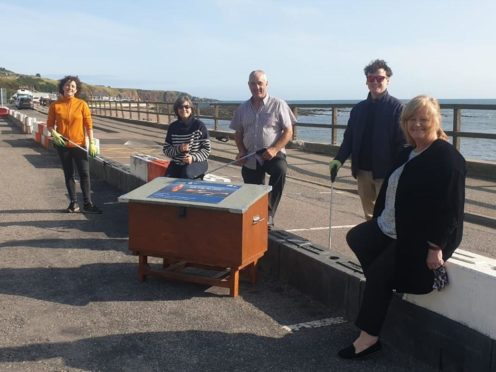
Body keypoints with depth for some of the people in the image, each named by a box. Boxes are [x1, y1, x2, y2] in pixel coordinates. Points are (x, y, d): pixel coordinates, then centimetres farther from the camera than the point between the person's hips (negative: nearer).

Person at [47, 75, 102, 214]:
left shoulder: (82, 104, -3)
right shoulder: (55, 105, -1)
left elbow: (88, 125, -2)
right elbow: (50, 124, 6)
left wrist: (92, 143, -6)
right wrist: (54, 133, -15)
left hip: (79, 144, -1)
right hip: (63, 145, 1)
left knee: (84, 173, -2)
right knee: (68, 174, 8)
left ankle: (87, 204, 7)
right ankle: (73, 203, 18)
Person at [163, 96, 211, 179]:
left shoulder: (199, 125, -4)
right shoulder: (173, 127, 4)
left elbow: (207, 149, -4)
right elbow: (166, 149, 6)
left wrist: (193, 158, -19)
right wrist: (178, 149, -14)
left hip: (197, 162, -2)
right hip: (177, 163, 3)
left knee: (186, 173, -34)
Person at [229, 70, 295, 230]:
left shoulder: (278, 105, -3)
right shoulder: (242, 108, 9)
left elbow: (288, 132, -6)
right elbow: (238, 133, 17)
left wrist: (274, 149, -20)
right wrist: (241, 151, -2)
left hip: (272, 154, -4)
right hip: (250, 159, 4)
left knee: (280, 170, -36)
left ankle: (269, 214, -26)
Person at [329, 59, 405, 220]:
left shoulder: (396, 107, -6)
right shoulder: (358, 108, 10)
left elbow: (402, 141, -11)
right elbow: (349, 138, 9)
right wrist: (339, 160, -6)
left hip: (385, 172, -5)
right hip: (362, 171, 5)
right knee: (369, 215, 15)